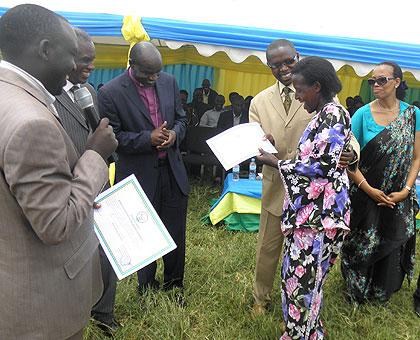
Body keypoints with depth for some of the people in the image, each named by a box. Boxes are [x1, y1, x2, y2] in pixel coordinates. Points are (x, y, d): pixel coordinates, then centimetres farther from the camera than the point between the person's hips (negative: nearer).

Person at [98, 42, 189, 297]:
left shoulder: (169, 81, 2)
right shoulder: (110, 93, -13)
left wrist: (174, 133, -11)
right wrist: (149, 138, -22)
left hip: (172, 169, 4)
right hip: (140, 176, -4)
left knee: (176, 233, 15)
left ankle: (174, 285, 37)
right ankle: (147, 289, 37)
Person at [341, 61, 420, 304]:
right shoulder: (363, 114, -6)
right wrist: (369, 190, -14)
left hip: (399, 199, 2)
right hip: (365, 197, -1)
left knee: (393, 246, 13)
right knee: (361, 246, 8)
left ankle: (383, 292, 40)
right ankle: (357, 292, 34)